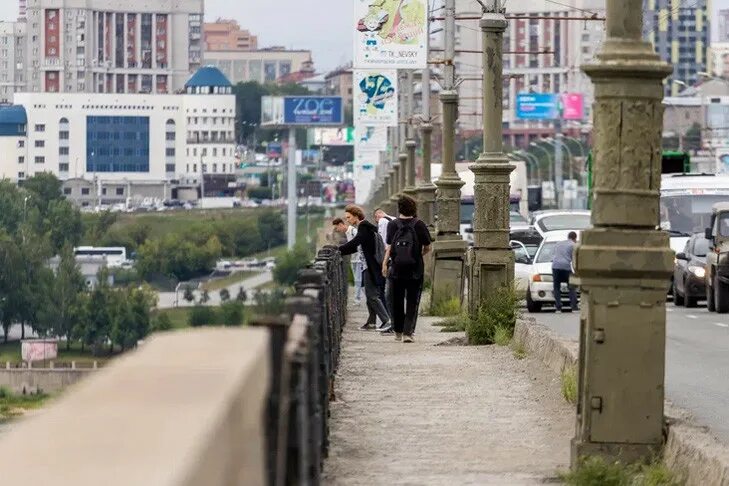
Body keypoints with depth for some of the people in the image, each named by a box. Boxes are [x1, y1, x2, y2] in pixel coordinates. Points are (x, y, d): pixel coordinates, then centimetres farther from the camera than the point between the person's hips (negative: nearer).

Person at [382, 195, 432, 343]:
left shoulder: (392, 225, -3)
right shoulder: (419, 225, -4)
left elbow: (389, 247, -7)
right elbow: (427, 248, 1)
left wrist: (384, 264, -2)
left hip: (396, 268, 1)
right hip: (415, 269, -1)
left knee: (396, 301, 14)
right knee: (412, 302, 3)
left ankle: (398, 332, 23)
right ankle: (408, 332, -9)